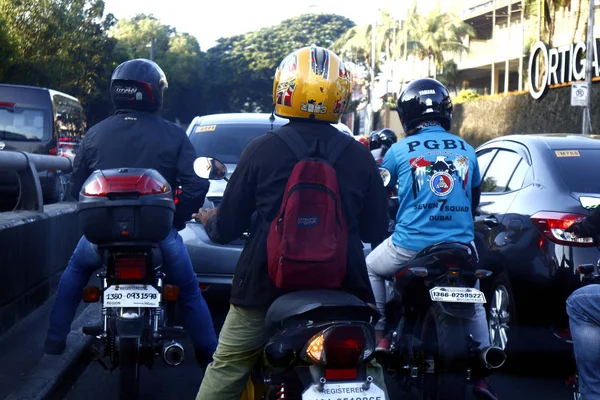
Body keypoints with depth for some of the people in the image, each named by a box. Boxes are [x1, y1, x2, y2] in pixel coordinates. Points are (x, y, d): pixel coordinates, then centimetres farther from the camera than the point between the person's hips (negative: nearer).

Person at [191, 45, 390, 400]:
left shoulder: (261, 150, -6)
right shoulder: (360, 156, -2)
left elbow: (227, 227, -2)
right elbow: (376, 231, 5)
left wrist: (209, 221, 21)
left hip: (266, 285, -1)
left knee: (226, 370, 13)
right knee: (367, 369, 16)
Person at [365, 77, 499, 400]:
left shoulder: (400, 150, -1)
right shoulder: (466, 151, 8)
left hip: (410, 245, -3)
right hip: (461, 249, 3)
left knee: (370, 268, 25)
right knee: (474, 303, 25)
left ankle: (381, 337, 19)